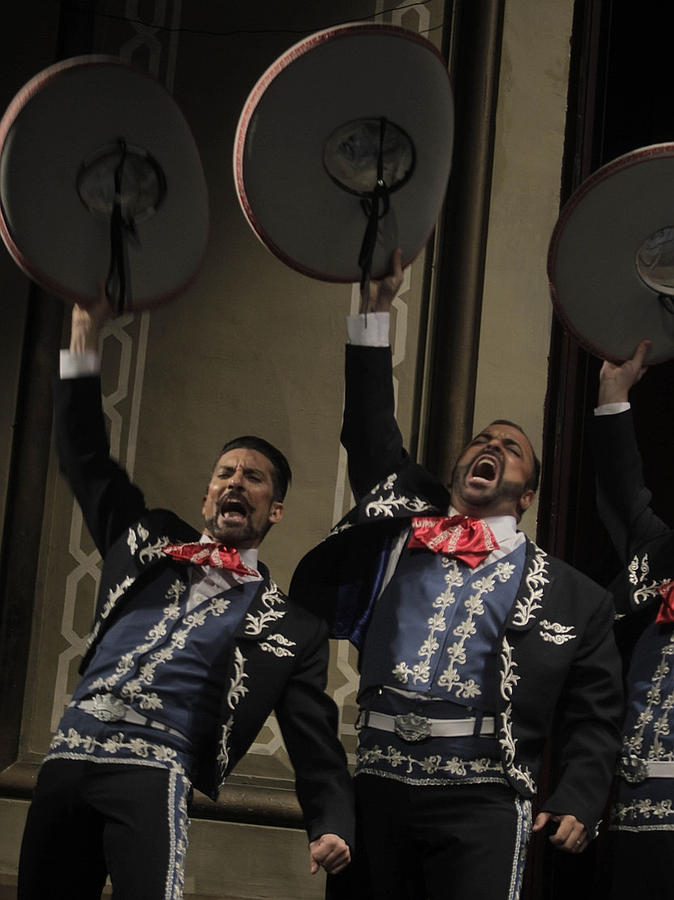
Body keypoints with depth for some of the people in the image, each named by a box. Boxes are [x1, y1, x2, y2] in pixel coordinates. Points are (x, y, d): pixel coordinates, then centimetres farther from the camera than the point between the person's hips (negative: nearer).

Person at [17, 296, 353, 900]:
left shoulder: (291, 627, 11)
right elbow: (85, 458, 23)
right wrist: (86, 333, 17)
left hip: (153, 773, -4)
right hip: (68, 759, 4)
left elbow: (316, 746, 8)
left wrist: (332, 827, -11)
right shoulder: (148, 541, 20)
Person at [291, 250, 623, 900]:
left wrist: (577, 803, -5)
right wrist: (376, 310, 18)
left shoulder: (570, 596, 12)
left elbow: (593, 717, 10)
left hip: (481, 796, -2)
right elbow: (369, 436, 19)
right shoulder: (404, 521, 19)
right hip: (377, 782, 3)